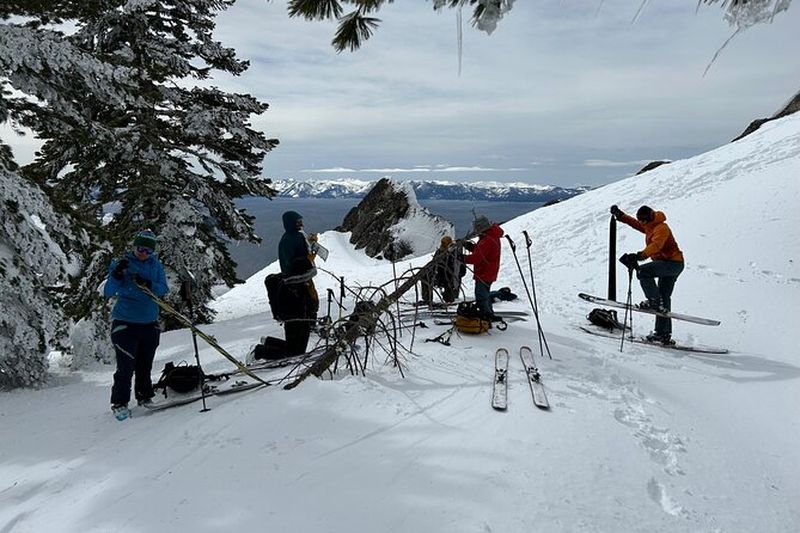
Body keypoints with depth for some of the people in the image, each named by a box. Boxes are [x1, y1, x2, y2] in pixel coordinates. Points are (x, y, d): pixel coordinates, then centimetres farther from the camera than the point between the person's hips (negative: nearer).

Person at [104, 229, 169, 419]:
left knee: (145, 365, 13)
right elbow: (108, 293, -9)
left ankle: (144, 396, 29)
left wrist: (148, 284, -22)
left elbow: (163, 289, -3)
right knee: (126, 366, -6)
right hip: (125, 323, -3)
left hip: (150, 323, 3)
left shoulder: (156, 265, 5)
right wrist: (116, 275, -26)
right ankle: (119, 403, 9)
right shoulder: (122, 264, -4)